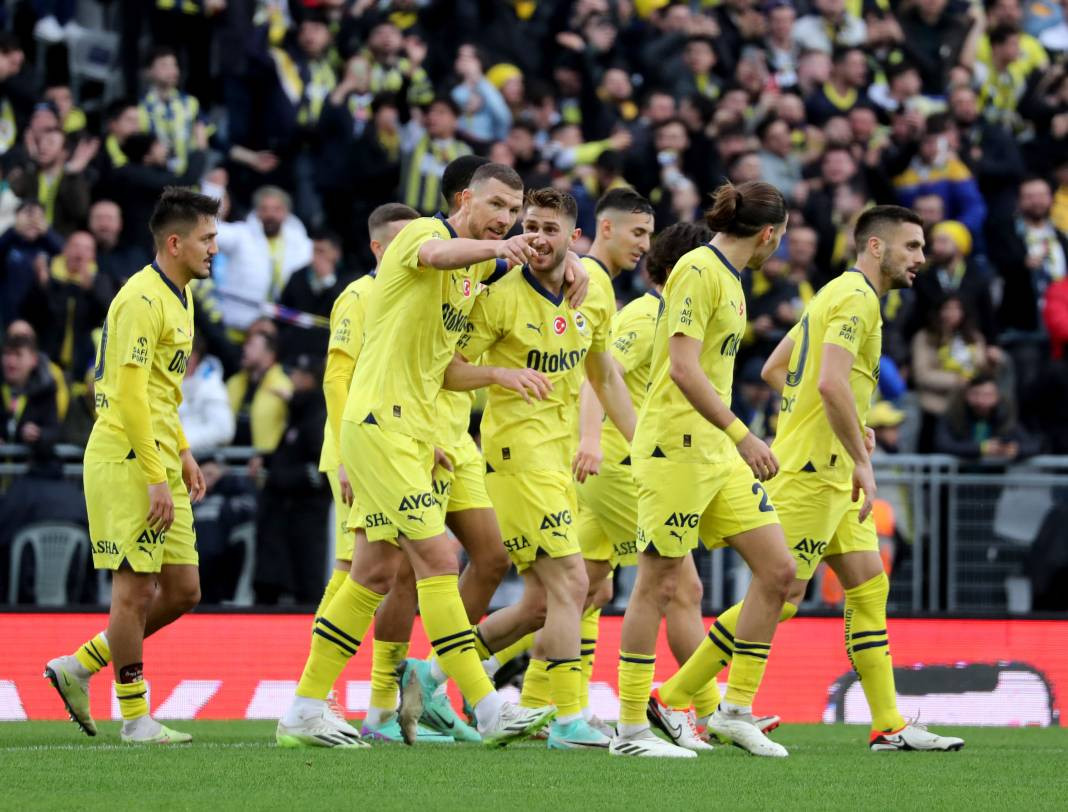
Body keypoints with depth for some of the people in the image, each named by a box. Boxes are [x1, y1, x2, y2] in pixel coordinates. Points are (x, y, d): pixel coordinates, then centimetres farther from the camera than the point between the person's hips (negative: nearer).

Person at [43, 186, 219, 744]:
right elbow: (129, 392, -20)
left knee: (182, 590, 8)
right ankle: (135, 718, 3)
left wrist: (182, 456, 19)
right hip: (127, 464, -10)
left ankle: (79, 667, 18)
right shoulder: (141, 299, -15)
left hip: (159, 465, 10)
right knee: (135, 589, -5)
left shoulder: (178, 298, 16)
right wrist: (155, 477, -21)